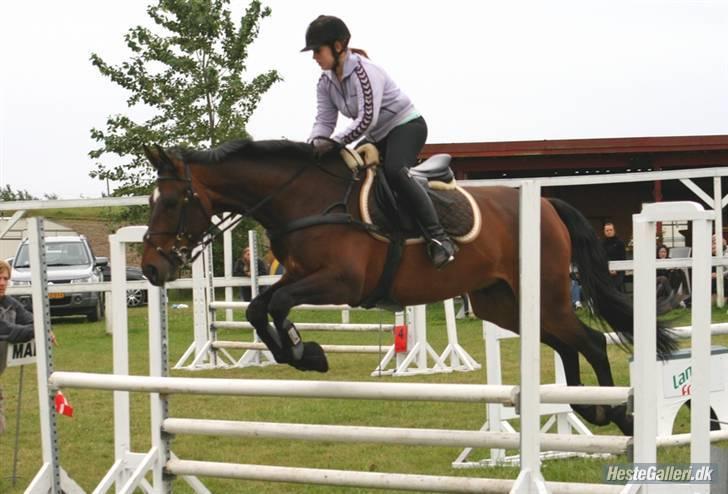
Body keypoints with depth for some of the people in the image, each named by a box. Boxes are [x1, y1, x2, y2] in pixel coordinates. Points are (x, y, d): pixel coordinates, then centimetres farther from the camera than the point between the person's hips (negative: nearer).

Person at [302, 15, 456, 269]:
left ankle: (439, 239, -35)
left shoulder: (364, 71, -24)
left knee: (394, 171, -34)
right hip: (377, 138, 10)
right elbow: (324, 120, -2)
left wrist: (334, 143, -34)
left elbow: (367, 119, -32)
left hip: (407, 125, -10)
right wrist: (315, 144, -24)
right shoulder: (326, 83, 2)